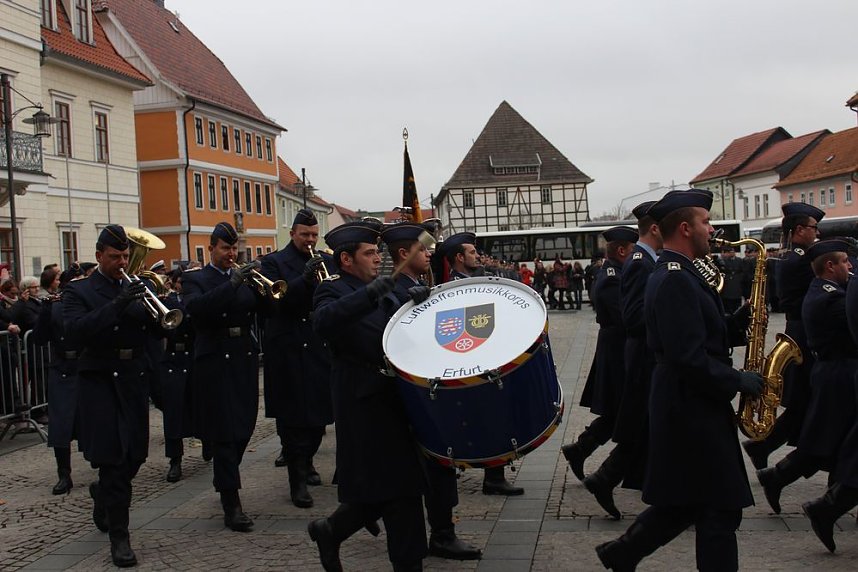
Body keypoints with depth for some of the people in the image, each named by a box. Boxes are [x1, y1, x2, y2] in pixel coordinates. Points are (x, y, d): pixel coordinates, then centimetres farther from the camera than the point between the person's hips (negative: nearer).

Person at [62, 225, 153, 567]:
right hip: (100, 381, -4)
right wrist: (117, 305, -29)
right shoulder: (79, 292, -2)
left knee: (134, 456, 11)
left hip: (135, 380, 5)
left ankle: (102, 495, 41)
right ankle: (118, 536, 3)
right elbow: (74, 330, -19)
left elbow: (158, 328, 7)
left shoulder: (136, 288, 12)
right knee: (113, 459, -6)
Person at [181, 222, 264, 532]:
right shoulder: (195, 279, 0)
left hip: (245, 359, 5)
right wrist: (233, 283, -28)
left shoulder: (245, 278, 13)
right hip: (215, 362, -5)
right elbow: (195, 308, -21)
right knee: (223, 432, -6)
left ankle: (224, 482, 32)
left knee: (244, 428, 11)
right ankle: (231, 504, -6)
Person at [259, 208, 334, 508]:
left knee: (320, 411, 12)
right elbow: (275, 301, -13)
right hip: (289, 349, -5)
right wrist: (304, 279, -25)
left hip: (321, 346, 5)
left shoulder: (326, 261, 13)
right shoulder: (274, 262, 0)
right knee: (293, 414, -5)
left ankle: (304, 460, 33)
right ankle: (298, 478, 1)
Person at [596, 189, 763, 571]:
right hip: (693, 408, -10)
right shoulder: (676, 280, -20)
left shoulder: (673, 274, 13)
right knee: (721, 510, -1)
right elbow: (689, 358, -25)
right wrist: (737, 382, -15)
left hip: (687, 406, 10)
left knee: (682, 502, 17)